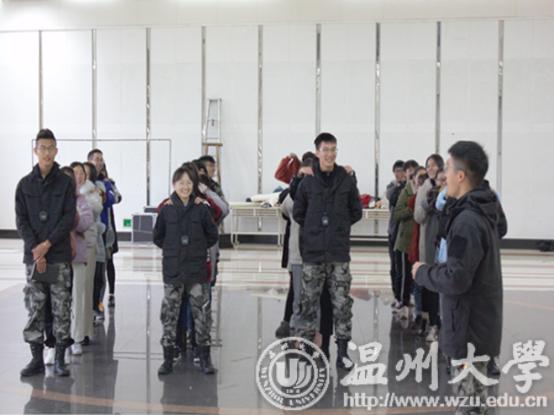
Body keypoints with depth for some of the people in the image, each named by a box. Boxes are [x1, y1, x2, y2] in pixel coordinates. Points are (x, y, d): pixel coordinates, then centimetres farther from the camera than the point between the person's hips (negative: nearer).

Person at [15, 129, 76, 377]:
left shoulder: (65, 183, 3)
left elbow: (69, 218, -4)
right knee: (34, 309, 4)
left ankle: (60, 359, 10)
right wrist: (35, 249, -10)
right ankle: (37, 359, 13)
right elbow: (21, 220, 2)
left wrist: (47, 244, -13)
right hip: (33, 255, 2)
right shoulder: (25, 184, 7)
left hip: (59, 255, -1)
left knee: (61, 308, 1)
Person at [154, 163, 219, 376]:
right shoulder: (166, 209, 0)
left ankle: (205, 357, 15)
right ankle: (168, 358, 16)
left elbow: (212, 235, 9)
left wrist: (198, 248, 6)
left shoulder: (201, 209, -1)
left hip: (197, 270, 0)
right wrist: (172, 250, 7)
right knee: (169, 314, 5)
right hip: (172, 270, 0)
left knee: (202, 312, 3)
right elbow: (157, 237, 11)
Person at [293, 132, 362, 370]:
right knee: (308, 302, 7)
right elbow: (297, 213, 10)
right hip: (312, 253, 0)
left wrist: (339, 226, 5)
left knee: (342, 303, 3)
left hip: (339, 253, 0)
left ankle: (342, 350, 11)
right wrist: (314, 228, 5)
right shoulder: (308, 182, 3)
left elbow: (356, 212, 10)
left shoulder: (347, 180, 3)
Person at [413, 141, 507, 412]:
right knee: (475, 392, 22)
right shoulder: (486, 209, 4)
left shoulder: (468, 221, -25)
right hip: (480, 318, 10)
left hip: (470, 324, -10)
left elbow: (455, 279, -28)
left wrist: (422, 272, -10)